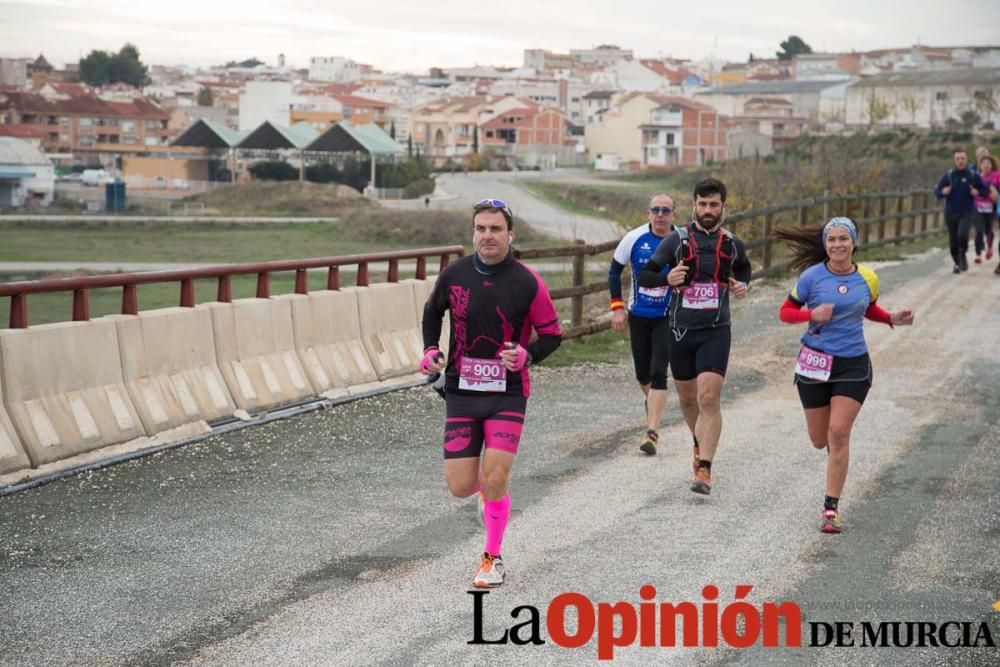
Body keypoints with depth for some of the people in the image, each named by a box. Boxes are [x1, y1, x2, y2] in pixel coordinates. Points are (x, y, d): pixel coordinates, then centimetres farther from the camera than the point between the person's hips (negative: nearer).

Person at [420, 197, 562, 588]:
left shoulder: (527, 283, -10)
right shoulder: (453, 276, -2)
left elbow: (552, 333, 0)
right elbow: (432, 311, 18)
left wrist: (527, 355, -19)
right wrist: (430, 349, 2)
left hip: (507, 394, -2)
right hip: (461, 392, 3)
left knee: (494, 481, -12)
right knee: (460, 487, -1)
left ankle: (493, 558, 10)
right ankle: (485, 479, 38)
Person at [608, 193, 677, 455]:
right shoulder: (635, 238, -6)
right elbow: (615, 270, 7)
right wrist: (617, 306, 1)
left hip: (668, 317, -2)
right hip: (638, 315, 3)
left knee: (658, 373, -13)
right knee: (642, 374, 11)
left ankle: (652, 432, -14)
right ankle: (652, 403, 44)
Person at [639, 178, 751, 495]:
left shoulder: (732, 244, 4)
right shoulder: (676, 240, -2)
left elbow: (744, 268, 26)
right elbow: (644, 276, -1)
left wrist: (741, 285, 4)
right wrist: (667, 278, -21)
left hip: (716, 331, -1)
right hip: (681, 330, 1)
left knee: (708, 399, -15)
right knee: (688, 399, 15)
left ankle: (704, 470, -17)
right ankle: (700, 443, 44)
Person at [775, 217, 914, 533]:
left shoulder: (868, 278, 1)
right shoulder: (811, 276, -7)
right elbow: (785, 312, -2)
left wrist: (892, 319, 3)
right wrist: (812, 314, -20)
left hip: (853, 364, 0)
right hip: (815, 362, 0)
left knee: (838, 433, -12)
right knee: (820, 440, 8)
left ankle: (831, 508, -6)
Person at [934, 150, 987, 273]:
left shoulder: (973, 176, 1)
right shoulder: (948, 176, 3)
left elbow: (984, 189, 9)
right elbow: (936, 192, 5)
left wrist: (977, 192, -12)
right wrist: (943, 192, -17)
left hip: (967, 212, -2)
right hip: (951, 213, 2)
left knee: (962, 234, -25)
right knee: (953, 241, 5)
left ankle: (963, 254, 2)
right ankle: (957, 263, 27)